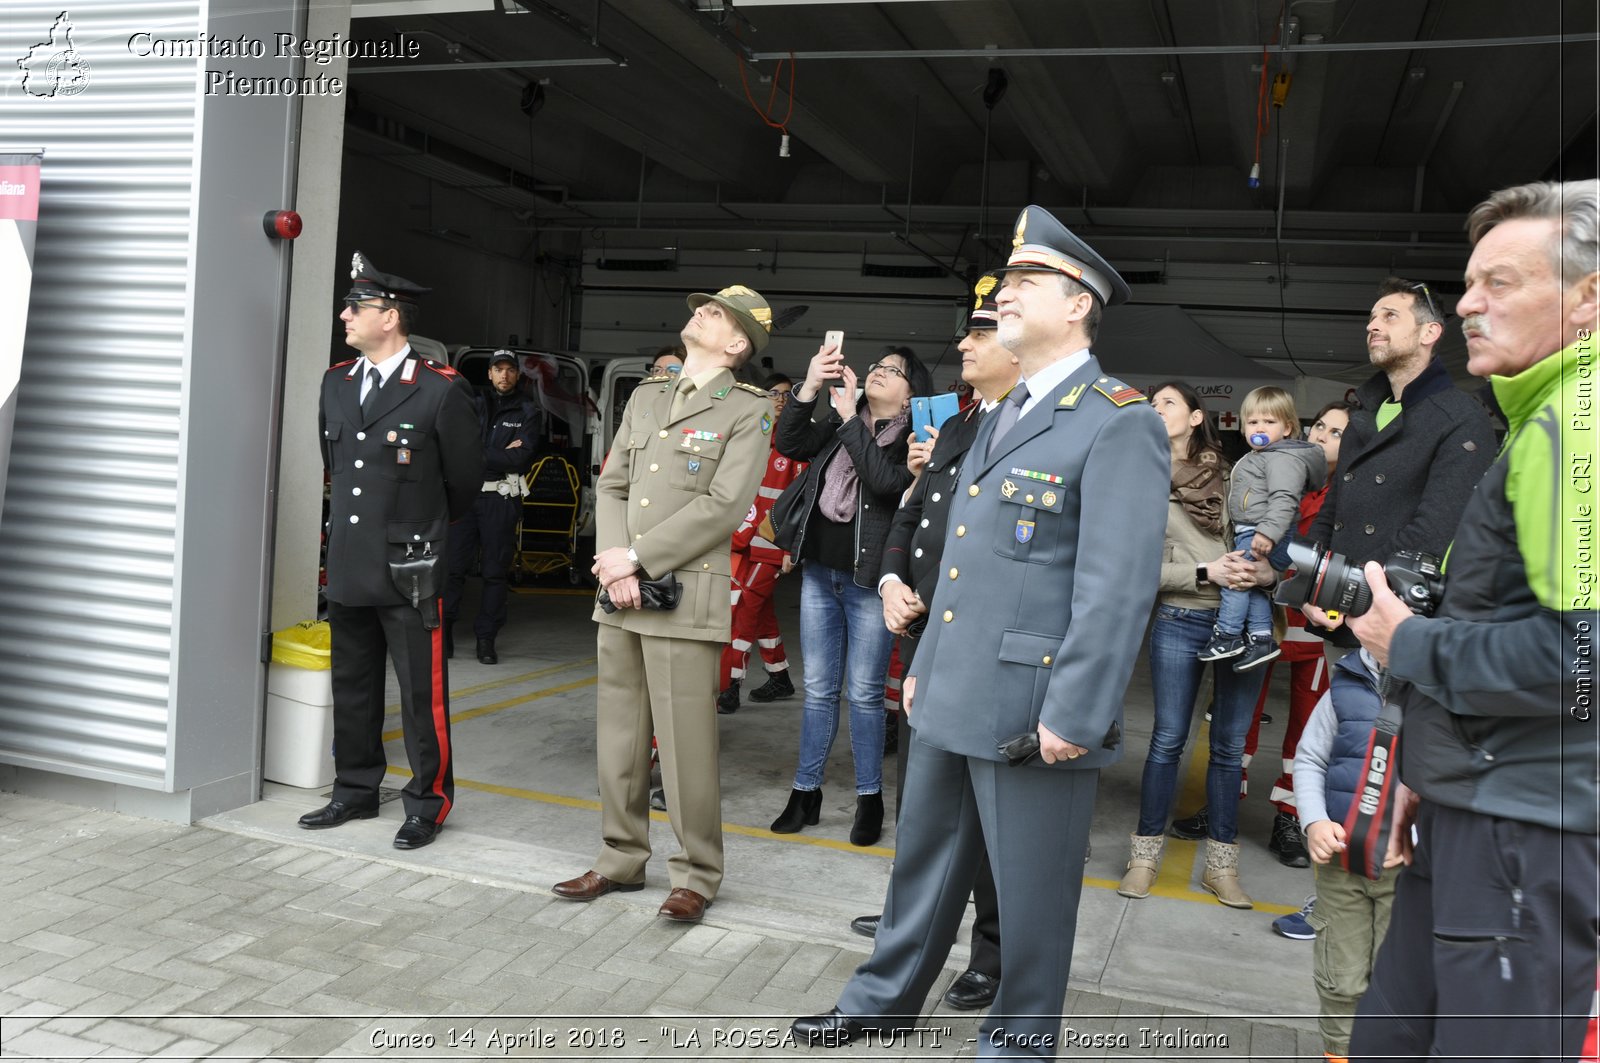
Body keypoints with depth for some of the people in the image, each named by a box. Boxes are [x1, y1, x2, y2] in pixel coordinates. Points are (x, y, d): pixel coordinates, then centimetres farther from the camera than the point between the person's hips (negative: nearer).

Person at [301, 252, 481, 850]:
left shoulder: (440, 390, -10)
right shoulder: (337, 382, 10)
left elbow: (465, 479, 1)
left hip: (409, 570, -6)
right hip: (348, 566, 7)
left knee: (422, 694, 0)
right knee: (351, 688, 16)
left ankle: (428, 803, 14)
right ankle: (355, 792, 30)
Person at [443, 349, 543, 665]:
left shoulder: (528, 413, 6)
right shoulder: (474, 405, 12)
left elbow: (520, 458, -8)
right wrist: (502, 454, -10)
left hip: (502, 499, -1)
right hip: (467, 493, 1)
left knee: (495, 571, 2)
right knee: (453, 565, -4)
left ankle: (486, 639, 8)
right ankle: (444, 630, 5)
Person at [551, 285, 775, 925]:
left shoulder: (747, 411, -2)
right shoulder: (646, 395, 17)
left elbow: (722, 506, -12)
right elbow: (611, 484, 12)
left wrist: (637, 557, -13)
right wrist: (613, 562, -4)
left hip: (685, 595, -6)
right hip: (620, 592, 6)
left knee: (686, 746, -3)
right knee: (618, 736, 12)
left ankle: (695, 876, 12)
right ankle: (622, 859, 26)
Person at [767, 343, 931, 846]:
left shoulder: (913, 438, -5)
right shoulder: (835, 423, 9)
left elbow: (886, 480, -22)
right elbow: (790, 443, -5)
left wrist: (849, 417, -19)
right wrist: (810, 386, -16)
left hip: (869, 581, -4)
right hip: (819, 573, 4)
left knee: (865, 693, 3)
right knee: (818, 689, 12)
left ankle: (870, 799, 17)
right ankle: (805, 792, 22)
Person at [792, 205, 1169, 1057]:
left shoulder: (1119, 423, -13)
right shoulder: (1001, 416, 15)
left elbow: (1119, 587, -19)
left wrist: (1074, 716, -21)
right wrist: (924, 663, 19)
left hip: (1032, 709, -8)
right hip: (951, 697, 8)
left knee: (1029, 891, 9)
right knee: (922, 859, 22)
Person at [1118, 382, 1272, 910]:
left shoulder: (1231, 474, 8)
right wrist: (1204, 573, -13)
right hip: (1181, 619, -2)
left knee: (1230, 745, 7)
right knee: (1168, 739, 3)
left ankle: (1221, 864, 18)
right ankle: (1146, 854, 17)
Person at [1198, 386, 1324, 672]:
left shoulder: (1283, 459, -13)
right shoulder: (1258, 458, 22)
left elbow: (1283, 499, -26)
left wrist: (1268, 532, -35)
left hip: (1266, 539, -11)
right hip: (1250, 534, 11)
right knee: (1252, 585, 13)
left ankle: (1228, 635, -5)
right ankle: (1261, 637, 17)